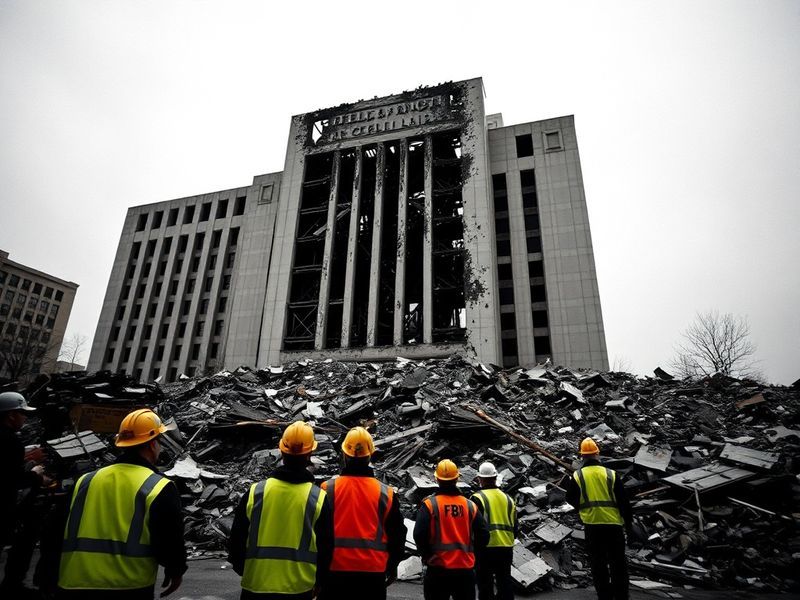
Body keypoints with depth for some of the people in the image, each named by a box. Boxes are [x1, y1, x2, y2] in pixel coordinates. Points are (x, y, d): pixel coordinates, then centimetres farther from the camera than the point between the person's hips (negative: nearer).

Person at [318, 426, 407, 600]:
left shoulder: (328, 489, -6)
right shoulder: (385, 493, -3)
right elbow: (397, 533, 3)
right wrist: (392, 566, 16)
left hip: (335, 568, 0)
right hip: (374, 570, 0)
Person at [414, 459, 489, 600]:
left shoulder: (429, 504, -8)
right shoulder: (470, 505, 2)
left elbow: (419, 534, -16)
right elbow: (483, 536, 2)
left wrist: (427, 556, -3)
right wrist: (470, 553, 12)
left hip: (438, 568, -3)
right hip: (466, 568, 3)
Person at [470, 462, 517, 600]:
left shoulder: (477, 498, -10)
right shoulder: (508, 499, 7)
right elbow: (515, 527, 12)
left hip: (485, 549, -5)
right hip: (506, 548, 5)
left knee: (485, 585, 7)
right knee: (505, 583, 17)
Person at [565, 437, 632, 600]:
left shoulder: (577, 476, -5)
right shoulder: (611, 474, -6)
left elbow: (571, 499, 4)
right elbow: (623, 501, -1)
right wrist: (628, 522, 12)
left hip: (592, 525, 0)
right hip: (613, 523, 1)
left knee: (598, 564, 10)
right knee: (618, 563, 15)